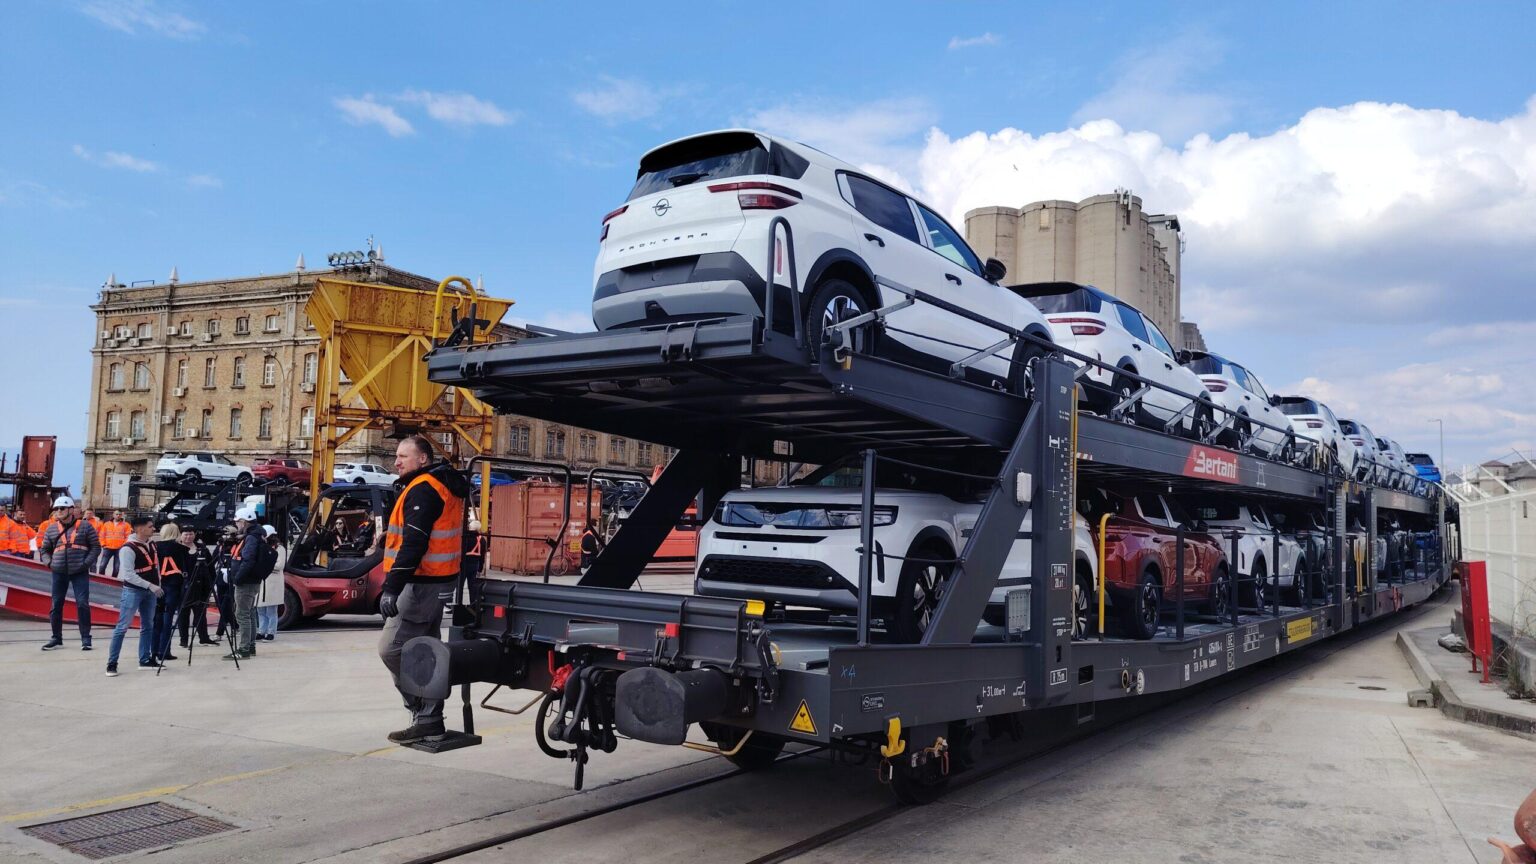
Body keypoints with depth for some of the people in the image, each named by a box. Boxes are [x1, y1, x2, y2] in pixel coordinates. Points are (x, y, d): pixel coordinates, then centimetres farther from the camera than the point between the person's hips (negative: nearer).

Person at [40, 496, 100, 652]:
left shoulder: (85, 526, 1)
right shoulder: (52, 528, 10)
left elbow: (96, 547, 2)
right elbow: (44, 549, 19)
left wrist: (86, 563, -10)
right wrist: (49, 563, 1)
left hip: (80, 572, -3)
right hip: (59, 572, 4)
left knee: (82, 604, -7)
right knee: (56, 605, 8)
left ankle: (85, 638, 1)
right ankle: (57, 638, 20)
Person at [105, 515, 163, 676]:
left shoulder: (151, 546, 9)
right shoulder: (128, 549, -16)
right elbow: (128, 574, -22)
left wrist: (157, 586, 10)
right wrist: (151, 586, -24)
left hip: (150, 591, 8)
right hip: (133, 591, -8)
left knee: (148, 626, 12)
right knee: (122, 627, -7)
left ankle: (145, 660, 20)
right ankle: (112, 663, -2)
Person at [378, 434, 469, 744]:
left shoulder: (422, 489, -15)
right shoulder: (444, 484, 16)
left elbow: (414, 543, -24)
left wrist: (392, 587, -27)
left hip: (422, 583, -10)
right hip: (437, 581, 10)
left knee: (391, 648, -7)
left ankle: (425, 716, -3)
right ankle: (430, 720, 18)